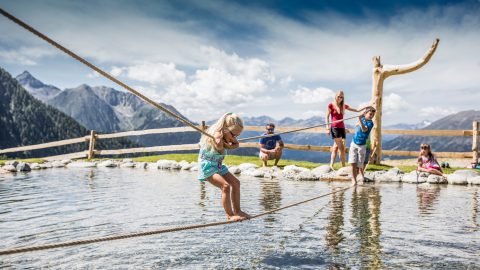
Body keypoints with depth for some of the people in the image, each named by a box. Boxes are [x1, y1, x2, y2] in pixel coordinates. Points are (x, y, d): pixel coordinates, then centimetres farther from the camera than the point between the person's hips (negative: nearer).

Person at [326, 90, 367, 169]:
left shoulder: (344, 106, 13)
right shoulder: (331, 105, 0)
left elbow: (357, 110, 19)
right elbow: (327, 116, -1)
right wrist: (328, 127, -9)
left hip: (342, 127, 5)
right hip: (335, 127, -5)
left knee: (336, 147, 6)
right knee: (341, 148, -9)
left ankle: (331, 165, 10)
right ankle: (343, 166, -6)